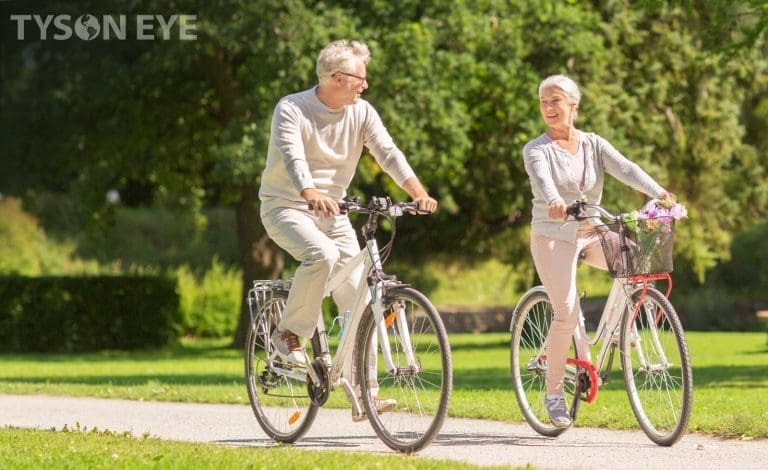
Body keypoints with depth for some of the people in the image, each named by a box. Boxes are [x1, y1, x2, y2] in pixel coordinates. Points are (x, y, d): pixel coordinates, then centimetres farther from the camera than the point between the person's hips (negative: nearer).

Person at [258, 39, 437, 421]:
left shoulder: (361, 113, -1)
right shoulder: (292, 110, -15)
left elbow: (388, 153, -13)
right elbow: (293, 158, -31)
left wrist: (418, 192, -30)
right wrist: (311, 195, -51)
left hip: (332, 211, 5)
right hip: (287, 207, -5)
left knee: (357, 298, -6)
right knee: (323, 254, -35)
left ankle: (362, 391, -2)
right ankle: (289, 333, -15)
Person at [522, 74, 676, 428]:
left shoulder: (594, 145, 5)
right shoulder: (537, 150, -6)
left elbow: (626, 169, -11)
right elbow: (542, 179, -27)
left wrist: (660, 194, -30)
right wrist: (554, 201, -51)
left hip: (592, 234, 4)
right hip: (554, 236, -4)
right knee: (567, 315, -15)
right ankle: (554, 392, 1)